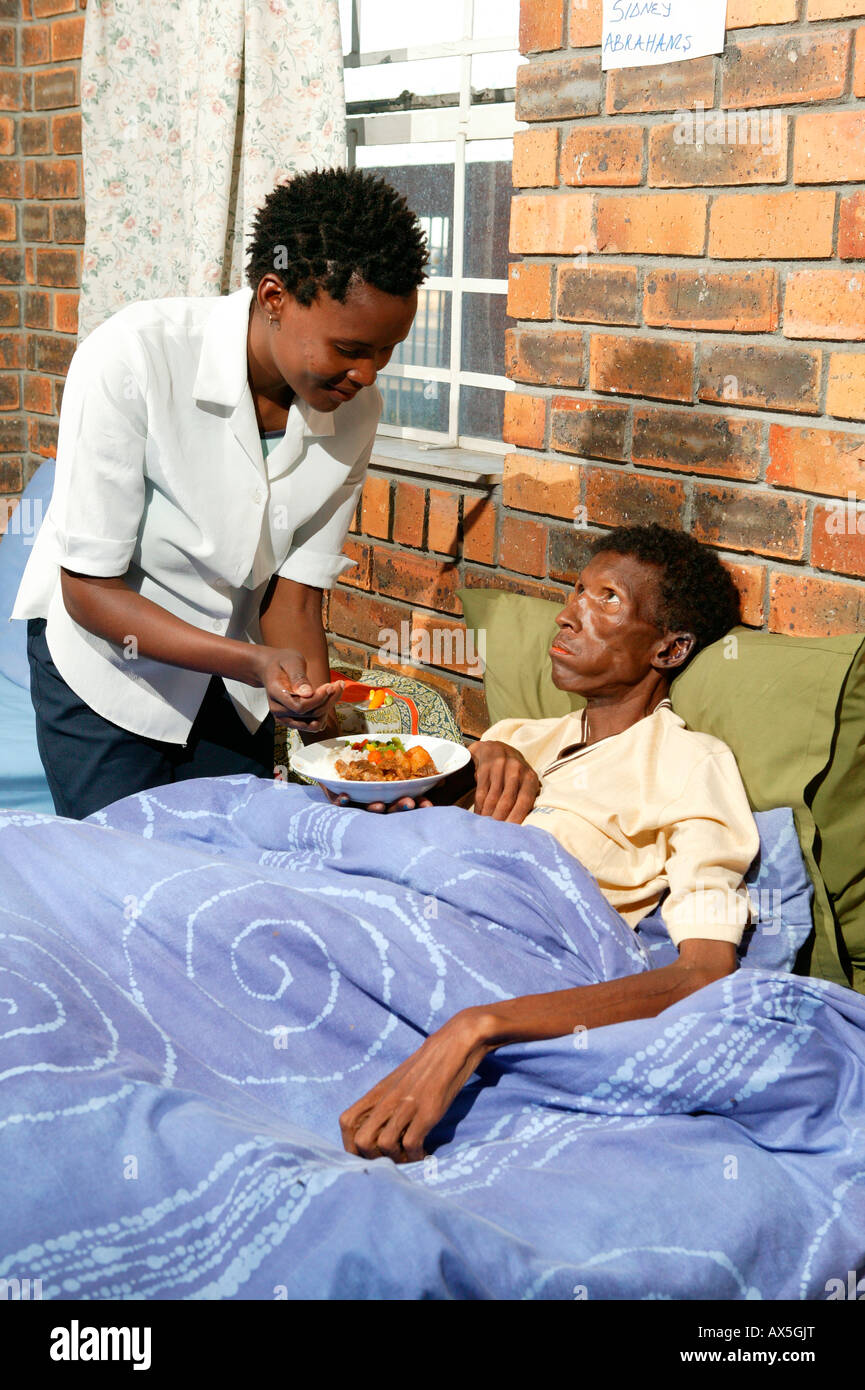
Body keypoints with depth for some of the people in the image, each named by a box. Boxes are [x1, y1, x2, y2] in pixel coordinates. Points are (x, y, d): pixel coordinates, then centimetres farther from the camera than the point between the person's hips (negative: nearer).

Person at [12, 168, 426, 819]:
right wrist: (255, 664, -35)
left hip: (233, 667, 4)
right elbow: (90, 589, -25)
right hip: (107, 658, -4)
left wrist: (319, 722, -24)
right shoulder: (132, 358, -28)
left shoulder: (355, 408, -14)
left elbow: (294, 594, -7)